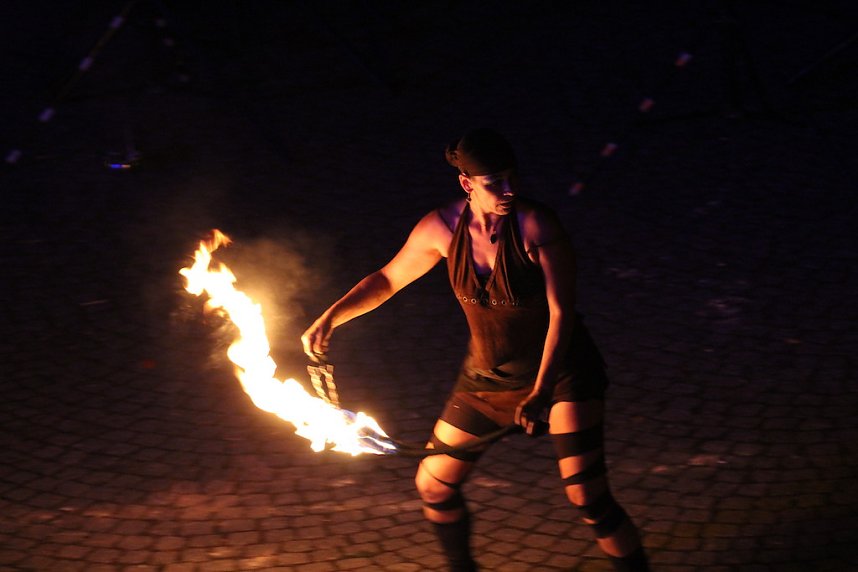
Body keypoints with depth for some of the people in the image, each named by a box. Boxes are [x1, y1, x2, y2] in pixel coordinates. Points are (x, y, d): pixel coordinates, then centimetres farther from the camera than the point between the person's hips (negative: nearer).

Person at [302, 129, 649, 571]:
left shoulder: (536, 226, -24)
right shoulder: (442, 227, -11)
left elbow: (562, 313, -25)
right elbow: (388, 279, 5)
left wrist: (540, 393, -33)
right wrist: (330, 317, -6)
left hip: (559, 370, -5)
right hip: (487, 377, 5)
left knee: (588, 498, -16)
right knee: (434, 484, 11)